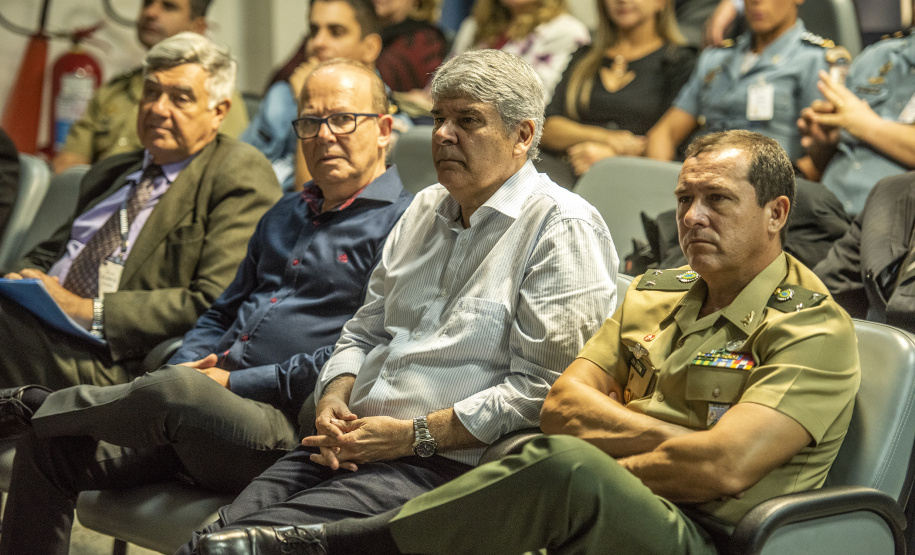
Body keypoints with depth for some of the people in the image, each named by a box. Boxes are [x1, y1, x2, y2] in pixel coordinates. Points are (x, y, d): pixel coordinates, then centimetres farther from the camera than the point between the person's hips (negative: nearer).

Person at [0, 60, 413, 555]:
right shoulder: (285, 214, 25)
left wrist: (235, 382, -12)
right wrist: (187, 365, 6)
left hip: (286, 428, -8)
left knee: (176, 391, -35)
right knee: (47, 446, -6)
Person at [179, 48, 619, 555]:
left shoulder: (563, 228, -6)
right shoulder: (425, 210, 20)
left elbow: (539, 390, -13)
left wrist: (414, 436, -14)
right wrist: (334, 398, 4)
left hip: (448, 464, -7)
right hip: (347, 446, 7)